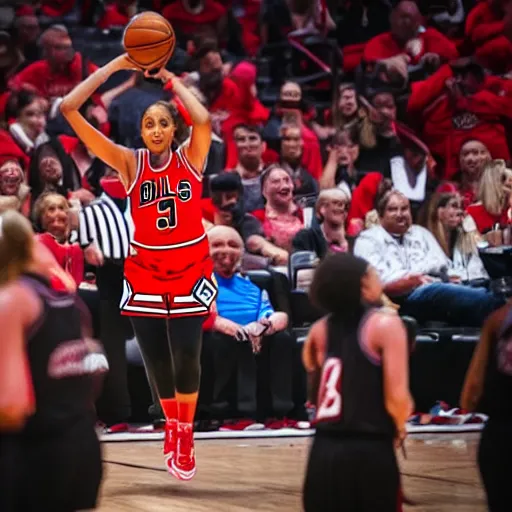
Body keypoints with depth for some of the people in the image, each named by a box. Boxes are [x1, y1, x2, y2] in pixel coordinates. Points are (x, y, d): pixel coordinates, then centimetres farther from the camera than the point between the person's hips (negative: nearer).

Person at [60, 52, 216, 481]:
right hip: (144, 275, 1)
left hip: (191, 273, -1)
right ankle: (172, 426, 31)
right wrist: (117, 65, -14)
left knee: (186, 358, -9)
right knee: (156, 361, 3)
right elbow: (69, 109, -13)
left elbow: (204, 120, -29)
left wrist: (169, 78, -19)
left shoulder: (191, 158, -5)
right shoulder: (130, 163, -5)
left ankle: (186, 432, 17)